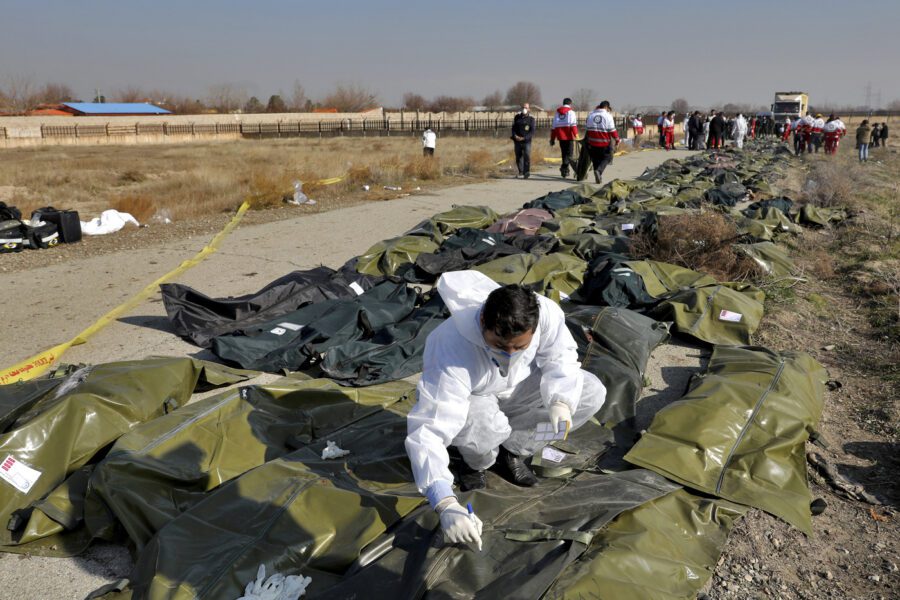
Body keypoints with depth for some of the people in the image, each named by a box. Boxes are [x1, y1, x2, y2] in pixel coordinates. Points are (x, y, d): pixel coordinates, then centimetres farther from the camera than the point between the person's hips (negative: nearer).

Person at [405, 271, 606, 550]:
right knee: (481, 426, -40)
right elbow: (427, 431, -45)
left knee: (592, 393, -12)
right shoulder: (452, 353, -42)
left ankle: (511, 451, 3)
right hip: (470, 400, -4)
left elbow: (560, 357, -12)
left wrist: (560, 401, -34)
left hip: (516, 387, 5)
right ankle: (476, 462, 1)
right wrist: (446, 506, -56)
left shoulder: (546, 313, -31)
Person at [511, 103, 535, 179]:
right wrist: (515, 136, -10)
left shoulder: (531, 118, 1)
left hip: (526, 141, -3)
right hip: (517, 141, 3)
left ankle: (527, 173, -12)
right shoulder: (517, 117, 9)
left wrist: (524, 138, -16)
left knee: (527, 156, -15)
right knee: (518, 158, 8)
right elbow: (513, 128, 10)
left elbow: (532, 131, -5)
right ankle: (520, 172, 22)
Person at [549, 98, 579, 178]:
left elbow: (554, 126, 16)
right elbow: (573, 124, -12)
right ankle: (564, 168, -21)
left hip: (560, 136, 5)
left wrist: (552, 139, 20)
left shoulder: (557, 112, 16)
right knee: (569, 154, -3)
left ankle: (565, 171, 17)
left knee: (564, 153, 14)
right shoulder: (571, 112, 1)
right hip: (569, 136, -5)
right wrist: (576, 134, -18)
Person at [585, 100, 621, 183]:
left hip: (593, 142, 4)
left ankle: (598, 177, 15)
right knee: (607, 158, 9)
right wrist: (617, 139, 1)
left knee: (596, 159, 16)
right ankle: (599, 170, -15)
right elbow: (612, 130, -9)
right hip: (604, 143, -4)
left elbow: (587, 128, 11)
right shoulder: (608, 116, -9)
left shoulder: (590, 115, 5)